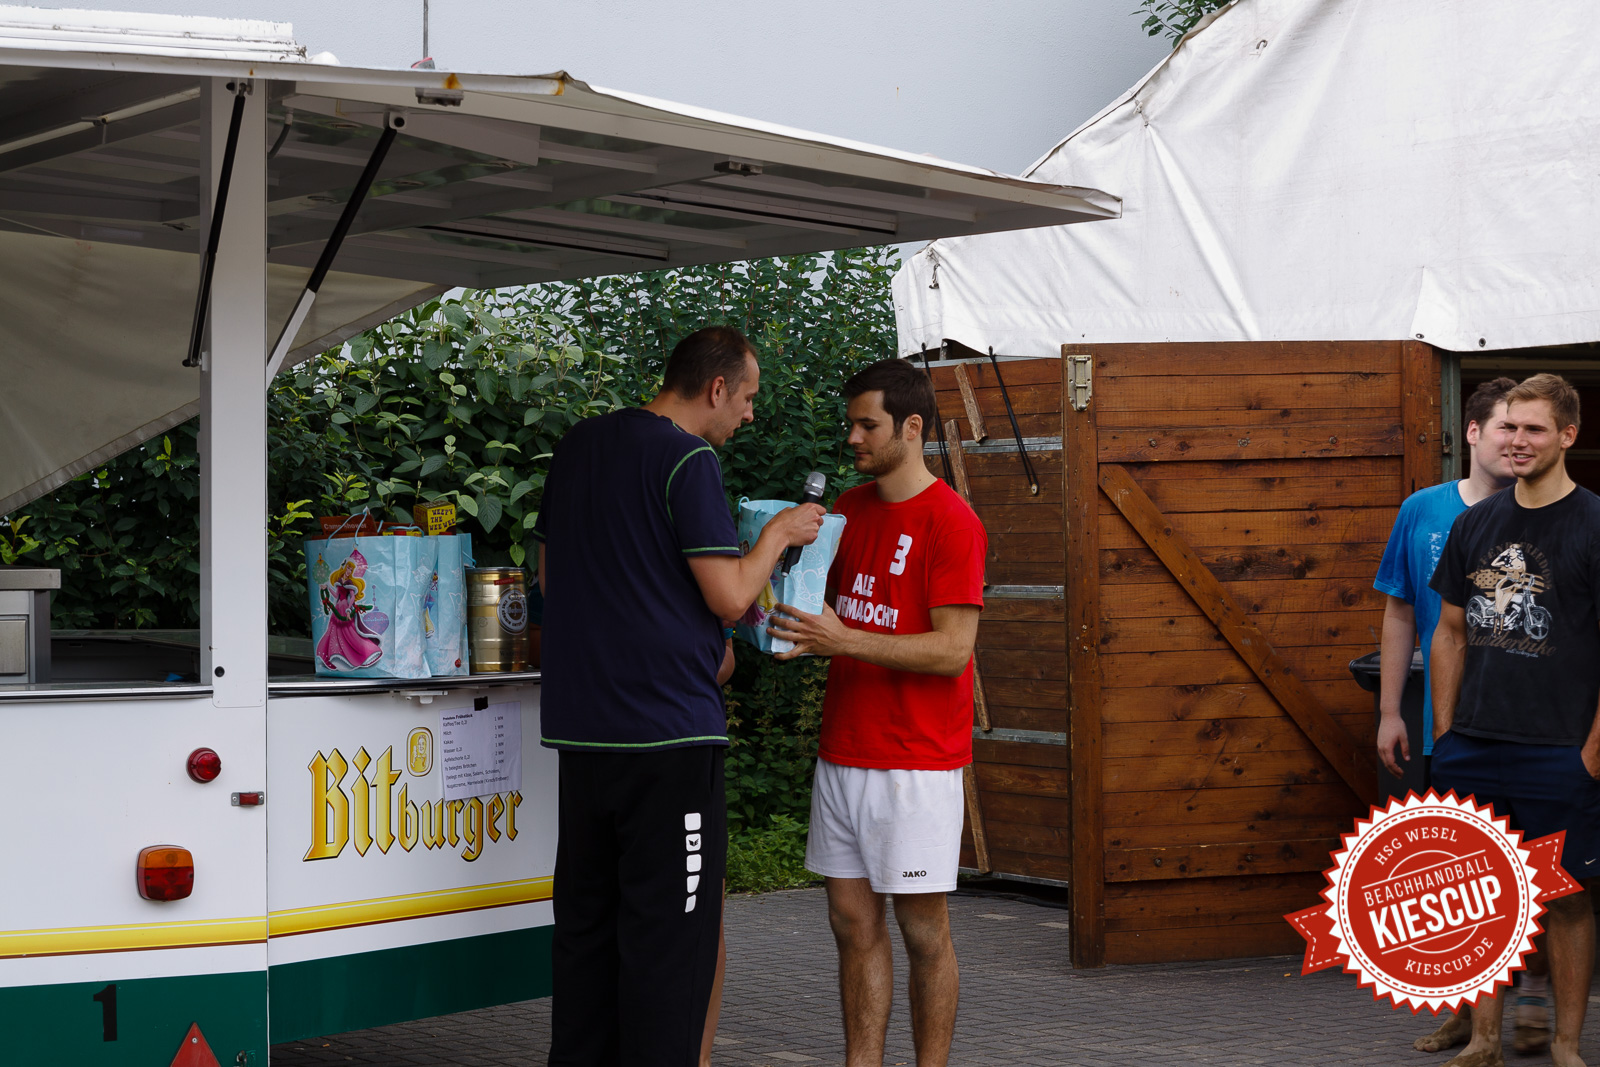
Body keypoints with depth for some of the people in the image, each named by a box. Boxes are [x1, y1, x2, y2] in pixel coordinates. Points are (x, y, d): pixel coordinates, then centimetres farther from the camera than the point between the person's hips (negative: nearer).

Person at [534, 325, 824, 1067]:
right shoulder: (688, 459, -12)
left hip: (580, 725, 8)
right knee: (669, 928, -2)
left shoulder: (579, 446, 13)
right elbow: (730, 595, -14)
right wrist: (780, 532, 4)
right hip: (667, 727, -8)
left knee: (586, 917, 14)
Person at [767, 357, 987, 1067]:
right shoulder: (848, 510, 12)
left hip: (916, 763, -7)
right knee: (853, 921, 9)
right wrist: (791, 619, 2)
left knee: (922, 929, 1)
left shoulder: (951, 522, -11)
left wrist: (845, 640, -24)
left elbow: (953, 649, -17)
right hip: (843, 751, 7)